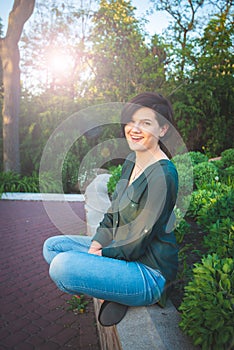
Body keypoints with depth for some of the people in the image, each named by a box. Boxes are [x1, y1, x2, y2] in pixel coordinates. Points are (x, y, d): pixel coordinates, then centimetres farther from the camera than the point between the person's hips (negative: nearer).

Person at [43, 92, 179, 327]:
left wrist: (101, 253, -9)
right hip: (118, 249, 9)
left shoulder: (162, 175, -24)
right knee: (52, 246, 9)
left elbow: (138, 243, -21)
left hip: (149, 274, -9)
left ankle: (118, 295, -1)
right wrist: (96, 244, -3)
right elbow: (113, 214, 11)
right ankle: (113, 293, 4)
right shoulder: (131, 161, 4)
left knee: (62, 265, -25)